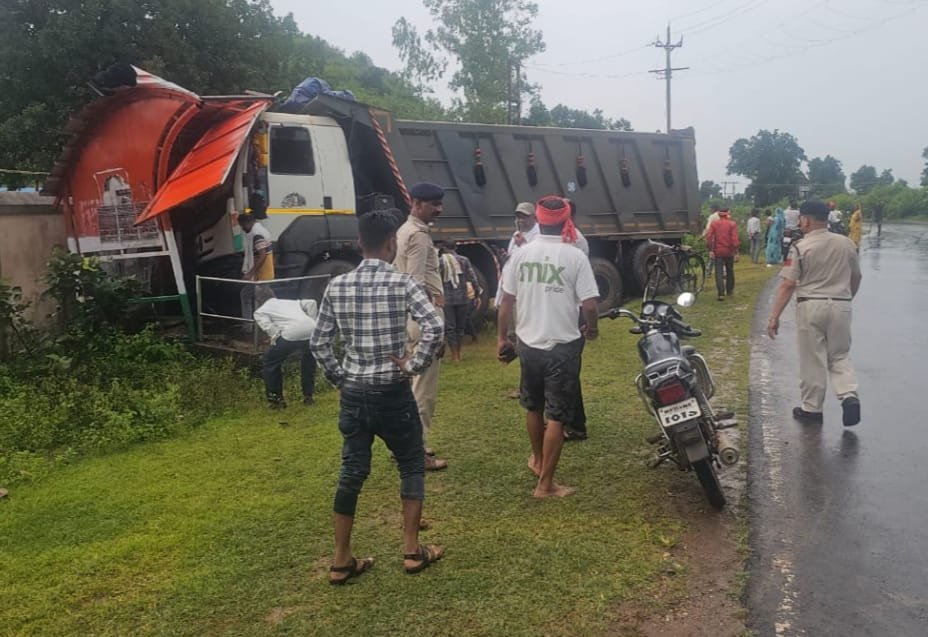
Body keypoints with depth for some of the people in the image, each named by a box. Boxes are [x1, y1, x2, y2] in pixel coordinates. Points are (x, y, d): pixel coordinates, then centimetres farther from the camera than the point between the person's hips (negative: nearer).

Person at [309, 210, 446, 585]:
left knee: (352, 472, 12)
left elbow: (318, 341, 5)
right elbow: (434, 328, -24)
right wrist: (414, 366, -13)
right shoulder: (402, 283, -11)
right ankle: (412, 550, 19)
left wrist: (339, 378, 12)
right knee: (411, 465, 15)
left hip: (353, 393, 4)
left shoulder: (337, 286, 2)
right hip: (392, 393, -4)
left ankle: (342, 561, 19)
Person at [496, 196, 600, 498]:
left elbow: (507, 299, 2)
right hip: (563, 346, -4)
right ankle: (545, 483, 8)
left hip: (528, 344, 4)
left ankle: (537, 459, 44)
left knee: (533, 406, 23)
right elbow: (588, 304, -14)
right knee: (557, 416, 4)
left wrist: (501, 336, 14)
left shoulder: (521, 254, -2)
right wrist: (592, 327, 7)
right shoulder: (575, 256, -12)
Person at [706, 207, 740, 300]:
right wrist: (736, 252, -7)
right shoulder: (732, 224, -4)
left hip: (718, 251, 0)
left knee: (719, 273, 0)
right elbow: (735, 239, -10)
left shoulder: (714, 223, 0)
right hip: (729, 252, 0)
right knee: (730, 271, 18)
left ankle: (721, 294, -10)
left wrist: (710, 250, -3)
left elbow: (709, 237, -7)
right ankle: (729, 291, 30)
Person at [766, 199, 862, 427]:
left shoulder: (800, 248, -10)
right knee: (840, 356, 17)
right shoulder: (847, 243, 4)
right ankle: (850, 397, -2)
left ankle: (812, 409, 14)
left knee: (812, 361, 5)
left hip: (811, 306, -4)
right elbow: (856, 277, 16)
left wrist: (774, 317, -12)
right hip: (841, 306, 4)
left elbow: (787, 285, -14)